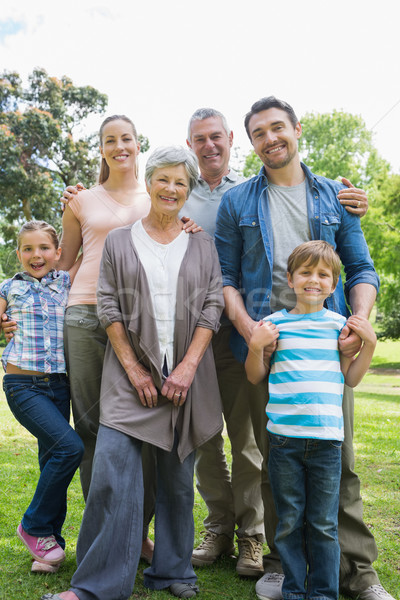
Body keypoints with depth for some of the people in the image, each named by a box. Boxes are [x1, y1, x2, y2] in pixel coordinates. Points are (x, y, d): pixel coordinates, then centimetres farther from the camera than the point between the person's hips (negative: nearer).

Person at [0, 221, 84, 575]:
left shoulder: (67, 283, 11)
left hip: (58, 384, 3)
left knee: (54, 459, 6)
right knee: (69, 447, -18)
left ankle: (49, 541, 21)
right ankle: (34, 526, 2)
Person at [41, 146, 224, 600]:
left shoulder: (202, 246, 10)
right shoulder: (119, 242, 7)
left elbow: (212, 307, 3)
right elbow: (108, 307, 2)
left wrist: (188, 367, -8)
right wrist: (133, 369, -7)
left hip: (185, 377, 2)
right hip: (131, 375, -1)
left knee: (178, 478, 9)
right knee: (112, 473, -9)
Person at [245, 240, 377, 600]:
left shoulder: (339, 324, 8)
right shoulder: (275, 323, 4)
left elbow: (351, 378, 12)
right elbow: (256, 376, 9)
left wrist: (370, 343, 1)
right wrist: (256, 346, -8)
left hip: (326, 438, 1)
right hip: (284, 437, 0)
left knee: (324, 524, 9)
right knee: (289, 521, 9)